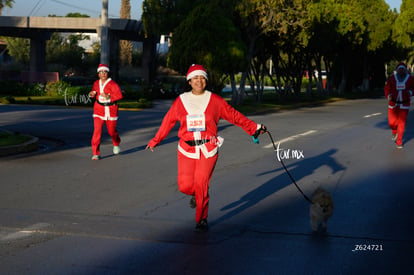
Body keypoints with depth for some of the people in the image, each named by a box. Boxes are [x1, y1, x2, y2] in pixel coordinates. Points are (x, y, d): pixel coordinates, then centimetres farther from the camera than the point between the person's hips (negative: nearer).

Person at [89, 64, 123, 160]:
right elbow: (94, 92, 24)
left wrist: (109, 97, -34)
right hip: (99, 109, 3)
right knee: (97, 130, -13)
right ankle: (96, 153, -10)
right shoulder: (96, 83, 6)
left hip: (111, 109, -3)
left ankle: (116, 144, 46)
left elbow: (119, 95, -21)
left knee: (111, 131, 11)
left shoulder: (112, 84, -11)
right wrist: (92, 94, 1)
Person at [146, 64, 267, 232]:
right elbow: (168, 122, 15)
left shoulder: (214, 100, 1)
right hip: (187, 149, 2)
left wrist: (254, 128, 6)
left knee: (201, 185, -8)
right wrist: (155, 141, 23)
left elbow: (234, 116, 7)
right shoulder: (180, 101, 5)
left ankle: (202, 220, 12)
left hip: (208, 150, -1)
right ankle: (195, 195, 34)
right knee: (185, 185, -5)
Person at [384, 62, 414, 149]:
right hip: (393, 103, 1)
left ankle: (399, 142, 11)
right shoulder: (392, 78, -6)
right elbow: (387, 88, 2)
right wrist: (388, 96, -16)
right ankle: (394, 132, 38)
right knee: (392, 122, 0)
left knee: (402, 123, -3)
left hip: (404, 105, 0)